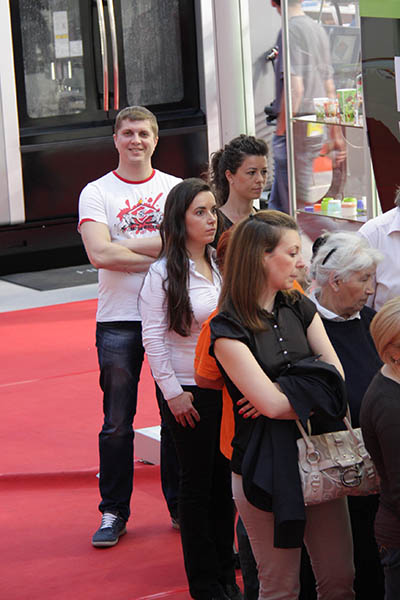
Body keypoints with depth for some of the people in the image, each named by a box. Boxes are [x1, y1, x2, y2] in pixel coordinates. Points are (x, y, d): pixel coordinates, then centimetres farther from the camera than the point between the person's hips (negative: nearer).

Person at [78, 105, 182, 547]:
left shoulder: (175, 189, 8)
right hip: (118, 320, -2)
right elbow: (99, 254, -13)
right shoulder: (96, 193, 2)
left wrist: (124, 246, -13)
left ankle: (181, 505, 20)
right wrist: (158, 256, -11)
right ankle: (114, 511, 12)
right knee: (117, 423, 2)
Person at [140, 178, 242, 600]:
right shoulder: (163, 273, -9)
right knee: (197, 482, 4)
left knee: (224, 480, 9)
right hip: (189, 393, -4)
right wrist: (173, 393, -11)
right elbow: (153, 339, -10)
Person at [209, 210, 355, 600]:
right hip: (265, 465, -6)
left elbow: (337, 377, -1)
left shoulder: (300, 309, 8)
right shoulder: (229, 328, -12)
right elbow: (270, 403, -19)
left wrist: (286, 395, -16)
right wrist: (314, 392, -5)